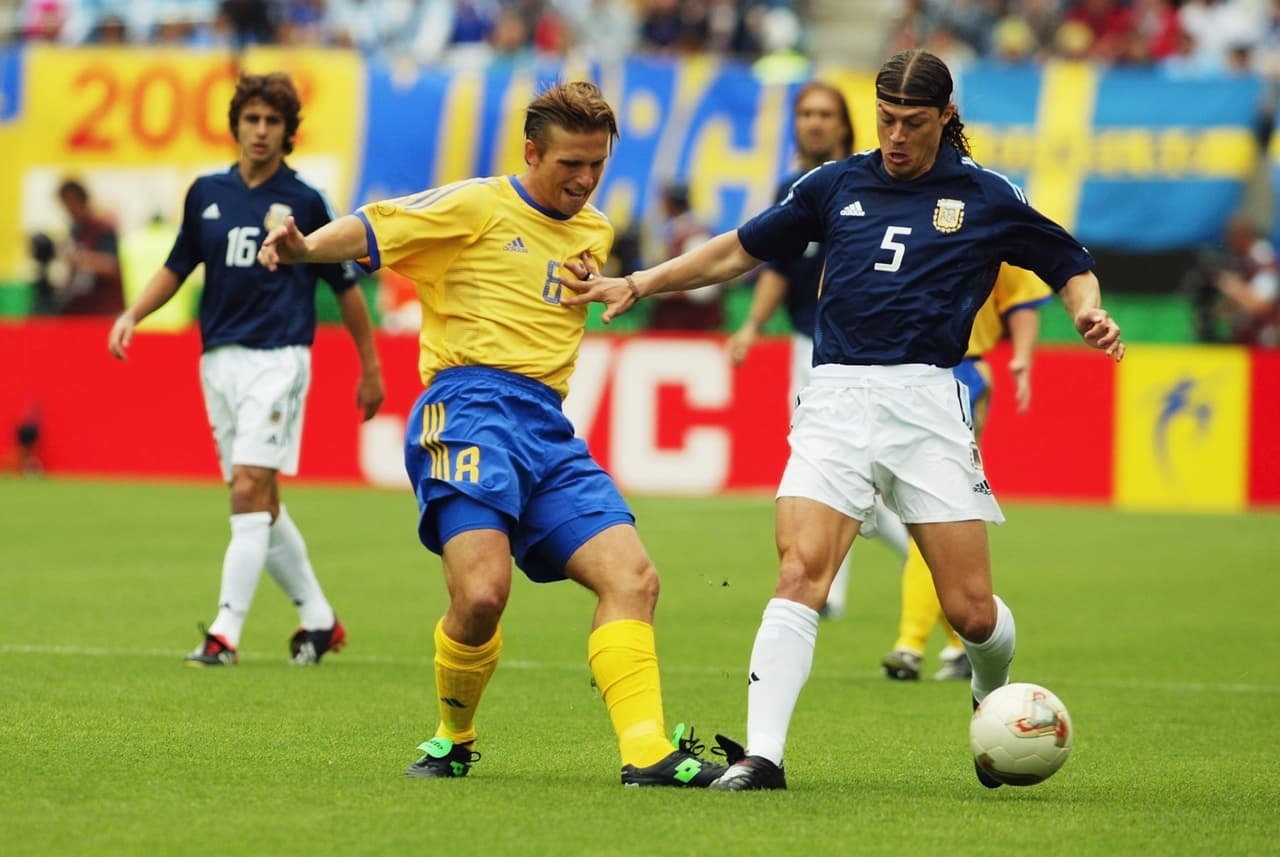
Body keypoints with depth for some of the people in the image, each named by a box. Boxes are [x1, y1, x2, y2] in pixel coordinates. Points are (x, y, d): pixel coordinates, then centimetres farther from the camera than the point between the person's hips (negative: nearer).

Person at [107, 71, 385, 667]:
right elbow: (177, 267, 19)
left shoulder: (304, 203, -2)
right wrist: (133, 314, 2)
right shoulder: (206, 194, 9)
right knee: (259, 504, 8)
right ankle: (319, 621, 22)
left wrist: (370, 369, 8)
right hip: (220, 359, 5)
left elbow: (345, 286, 5)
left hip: (277, 357, -5)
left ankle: (225, 633, -17)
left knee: (250, 490, -15)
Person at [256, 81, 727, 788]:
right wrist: (303, 247, -25)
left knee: (632, 577, -9)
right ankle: (454, 739, 4)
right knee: (482, 593, -22)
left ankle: (646, 752, -13)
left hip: (548, 430, 7)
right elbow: (373, 230, -6)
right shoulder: (479, 205, 4)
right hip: (469, 407, -7)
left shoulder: (595, 232, 24)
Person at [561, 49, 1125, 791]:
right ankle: (763, 753, -22)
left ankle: (994, 703, 32)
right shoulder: (837, 185, 13)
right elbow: (739, 251, 22)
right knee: (800, 572, -19)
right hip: (838, 398, 1)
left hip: (927, 401, -1)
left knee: (971, 610, -2)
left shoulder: (987, 198, 8)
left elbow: (1071, 265, 18)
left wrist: (1089, 313, -4)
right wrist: (636, 285, 17)